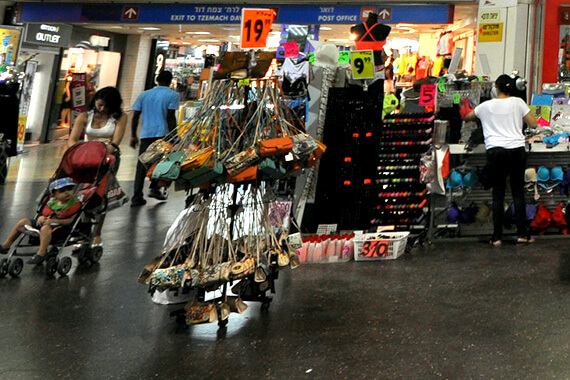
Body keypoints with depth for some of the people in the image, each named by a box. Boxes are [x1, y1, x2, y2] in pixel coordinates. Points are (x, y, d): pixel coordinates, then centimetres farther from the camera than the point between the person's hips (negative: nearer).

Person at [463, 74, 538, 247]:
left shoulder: (486, 106, 8)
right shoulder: (518, 103, 5)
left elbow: (466, 118, 23)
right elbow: (533, 124, 5)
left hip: (495, 151, 0)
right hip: (516, 149, 0)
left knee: (498, 195, 4)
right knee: (518, 192, 6)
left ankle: (497, 237, 3)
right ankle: (522, 234, 6)